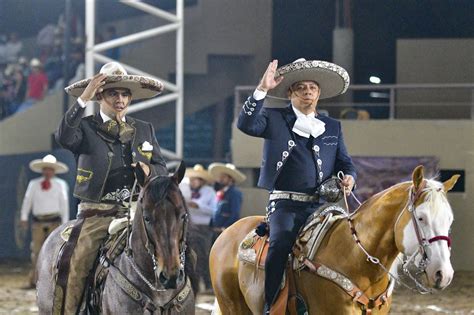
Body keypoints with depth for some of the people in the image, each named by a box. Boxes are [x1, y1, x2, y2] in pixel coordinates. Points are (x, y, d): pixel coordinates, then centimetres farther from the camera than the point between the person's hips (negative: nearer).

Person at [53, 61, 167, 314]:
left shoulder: (145, 130, 17)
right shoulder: (85, 127, 6)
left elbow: (163, 170, 18)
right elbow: (64, 137, -17)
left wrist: (149, 170, -5)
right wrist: (83, 100, -23)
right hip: (97, 213, -3)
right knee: (77, 262, -20)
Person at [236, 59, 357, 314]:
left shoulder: (332, 127, 21)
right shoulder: (274, 119, 10)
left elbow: (344, 163, 21)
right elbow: (247, 125, -9)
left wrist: (348, 177, -3)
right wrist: (262, 90, -18)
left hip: (318, 205, 3)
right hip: (284, 203, -3)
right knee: (281, 241, -30)